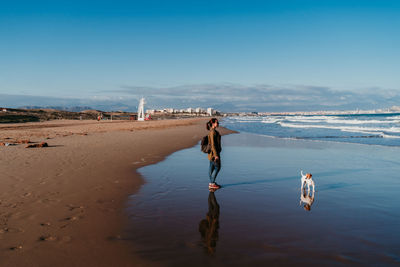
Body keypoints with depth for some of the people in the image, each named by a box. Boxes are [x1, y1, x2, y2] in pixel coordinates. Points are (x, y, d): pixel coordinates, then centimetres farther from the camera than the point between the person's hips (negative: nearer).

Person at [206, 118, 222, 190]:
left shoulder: (212, 131, 12)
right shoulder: (213, 132, -19)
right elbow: (213, 144, -23)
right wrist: (216, 155, -23)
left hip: (213, 152, 10)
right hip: (214, 152, -10)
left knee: (212, 167, 12)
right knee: (217, 167, -4)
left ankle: (211, 183, 19)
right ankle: (212, 184, 0)